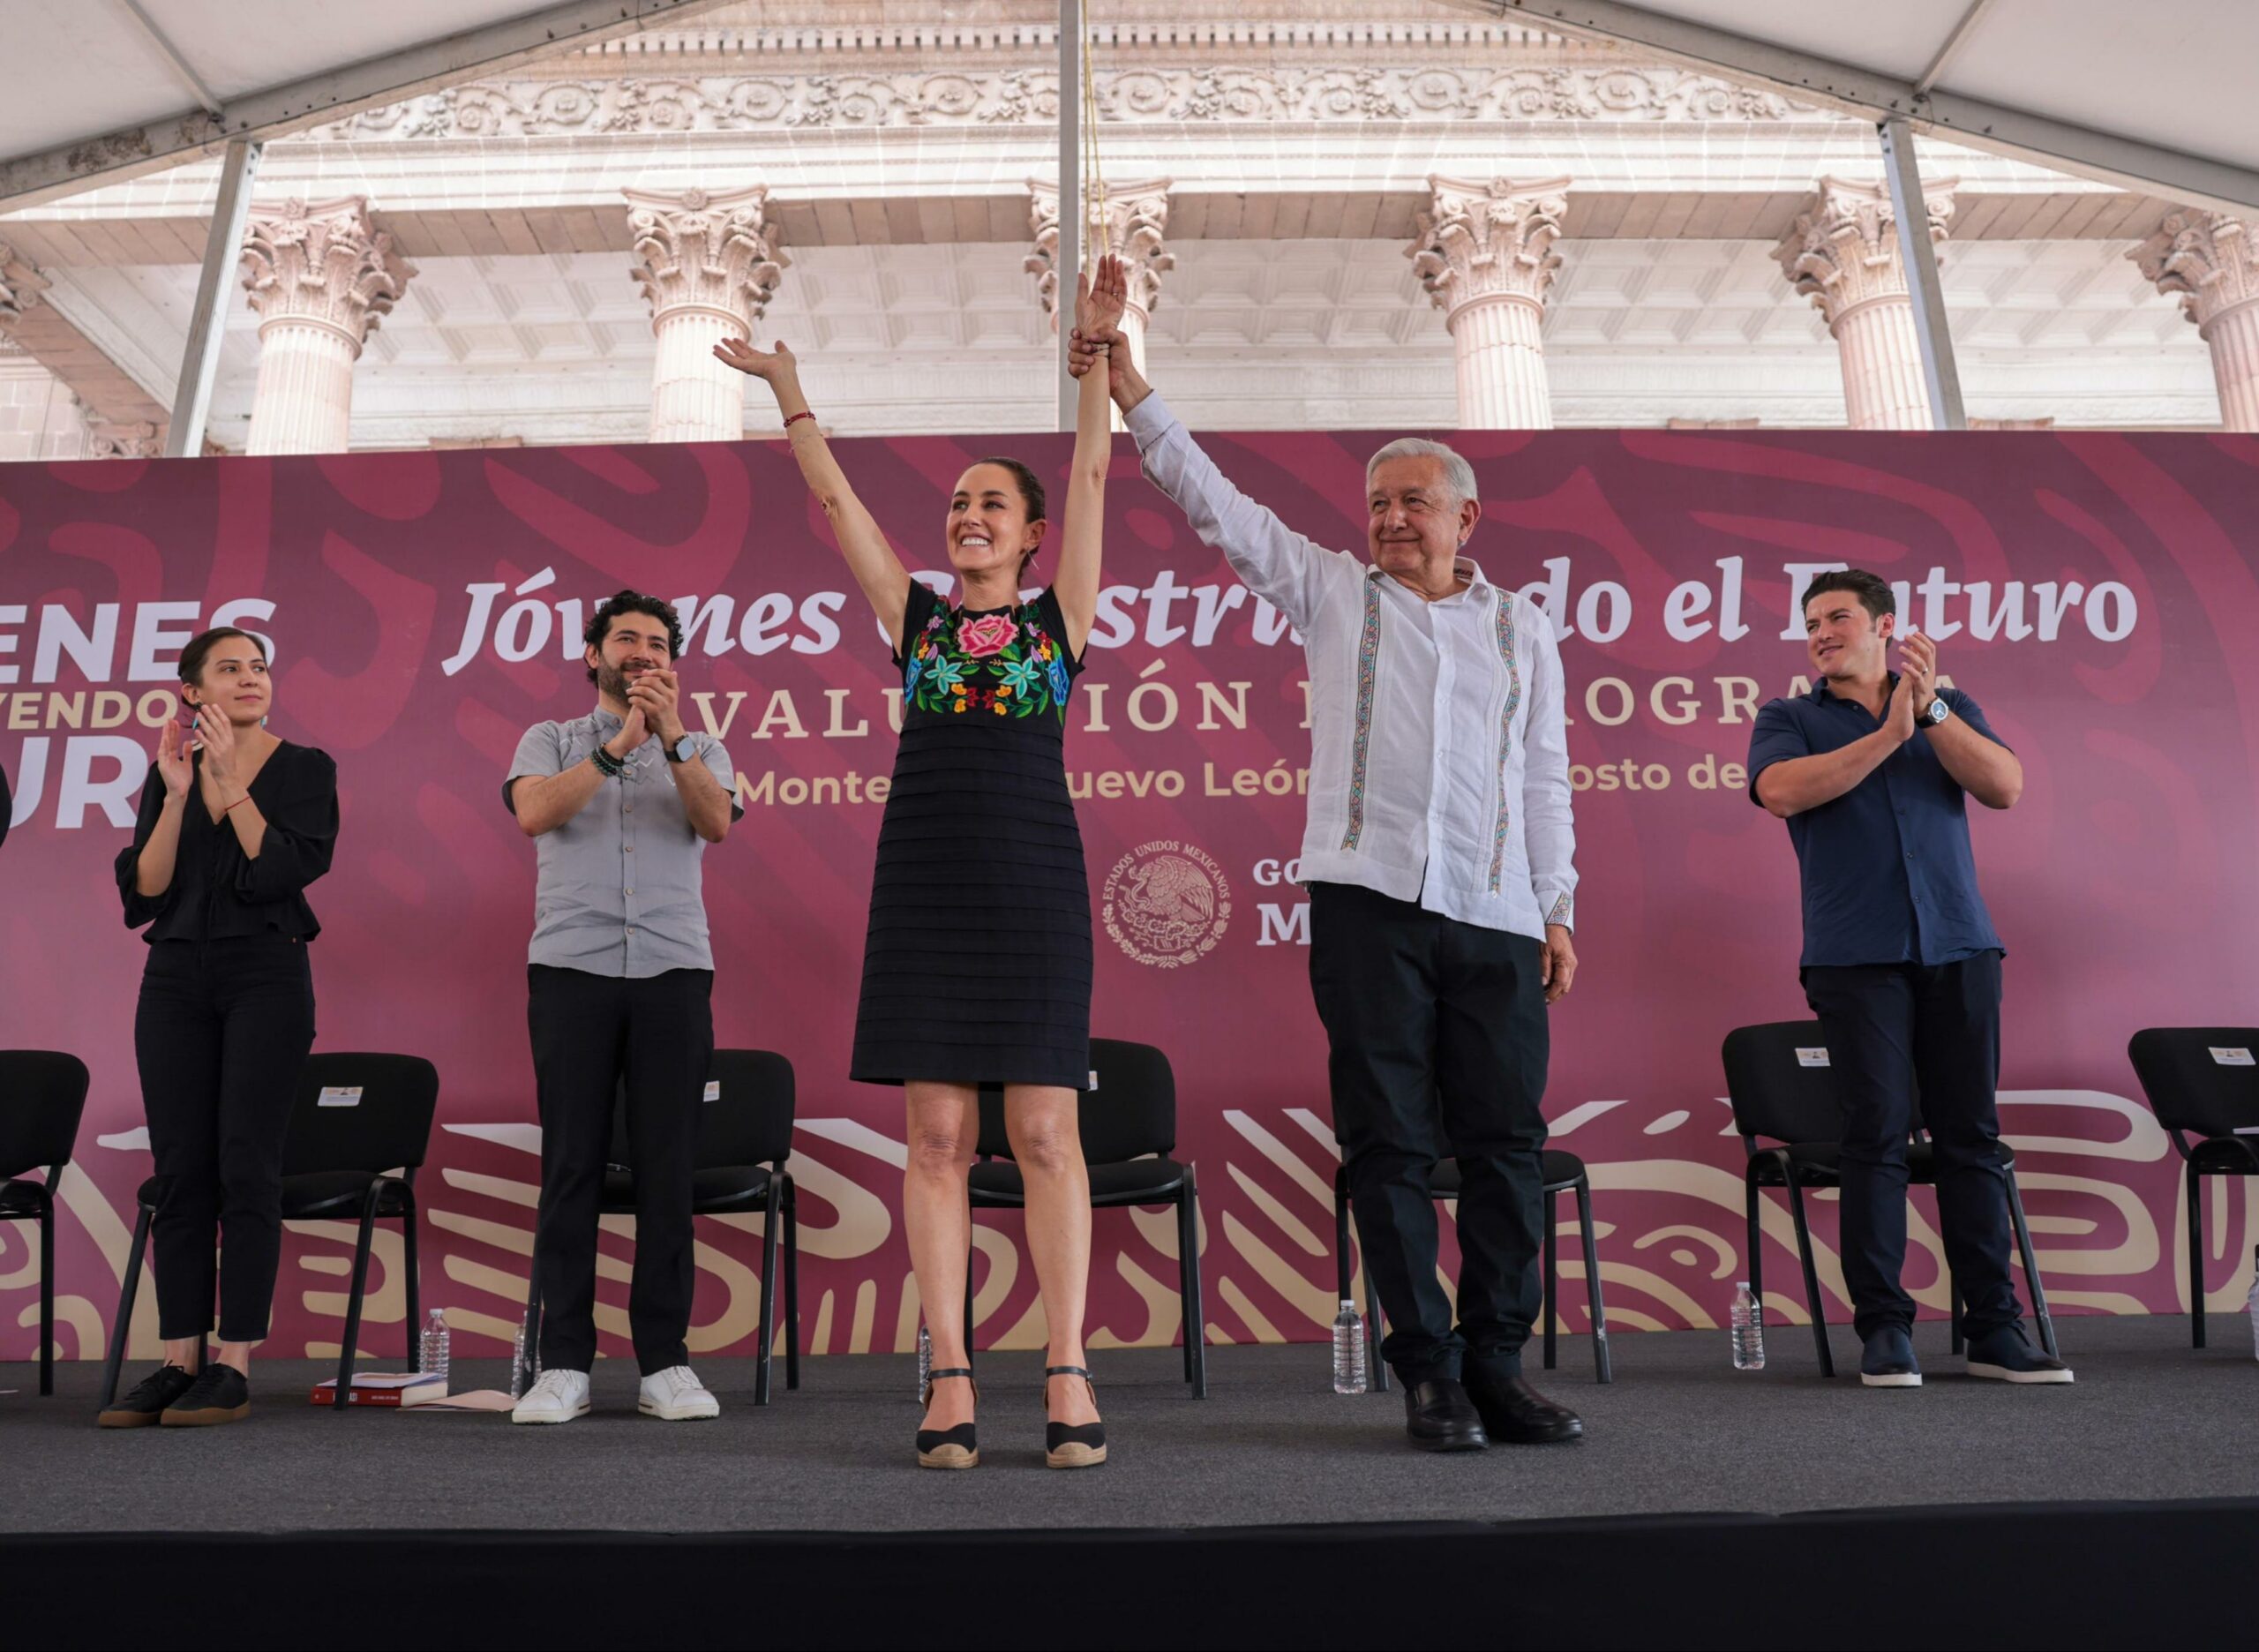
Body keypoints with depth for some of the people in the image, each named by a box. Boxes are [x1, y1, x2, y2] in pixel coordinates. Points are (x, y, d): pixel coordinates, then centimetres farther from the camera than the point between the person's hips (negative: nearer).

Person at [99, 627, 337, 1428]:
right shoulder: (168, 773, 11)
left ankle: (233, 1368, 0)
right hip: (175, 978, 4)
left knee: (246, 1168, -6)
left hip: (267, 976, -3)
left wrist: (230, 780, -10)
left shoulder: (304, 768, 2)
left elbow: (281, 871, -11)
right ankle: (178, 1363, 10)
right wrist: (176, 795, -8)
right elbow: (144, 891, 1)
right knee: (180, 1172, 3)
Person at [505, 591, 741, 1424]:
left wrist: (671, 738, -18)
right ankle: (564, 1364, 6)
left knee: (667, 1169, -1)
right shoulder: (551, 740, 16)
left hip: (673, 971, 1)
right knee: (572, 1166, -1)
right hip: (571, 968, 0)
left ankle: (665, 1362, 6)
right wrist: (617, 746, -15)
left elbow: (716, 823, -4)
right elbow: (534, 813, -6)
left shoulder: (702, 750, 17)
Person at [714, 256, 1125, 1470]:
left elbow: (1091, 475, 5)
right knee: (936, 1133, 0)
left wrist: (1097, 346, 2)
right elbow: (835, 499, 14)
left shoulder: (1060, 615, 10)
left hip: (1033, 880, -2)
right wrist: (786, 387, 11)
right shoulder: (915, 616, 14)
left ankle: (1068, 1371, 4)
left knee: (1044, 1131, -2)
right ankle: (950, 1377, 7)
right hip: (923, 878, 2)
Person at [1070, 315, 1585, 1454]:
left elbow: (1545, 781, 17)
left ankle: (1496, 1367, 14)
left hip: (1496, 914, 2)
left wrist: (1559, 908, 11)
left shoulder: (1523, 631, 19)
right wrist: (1131, 394, 1)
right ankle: (1429, 1372, 9)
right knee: (1390, 1140, -1)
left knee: (1506, 1142, 2)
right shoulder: (1334, 591, 14)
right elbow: (1215, 503, 7)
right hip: (1369, 898, -2)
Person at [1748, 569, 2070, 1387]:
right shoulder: (1788, 720, 10)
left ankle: (1993, 1328, 10)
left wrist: (1930, 710, -9)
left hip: (1959, 947, 2)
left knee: (1971, 1134, 3)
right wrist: (1888, 733, -11)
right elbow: (1781, 790, -11)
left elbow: (2005, 786, 0)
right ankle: (1884, 1327, 3)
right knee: (1875, 1133, -5)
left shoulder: (1950, 708, 16)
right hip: (1855, 954, -2)